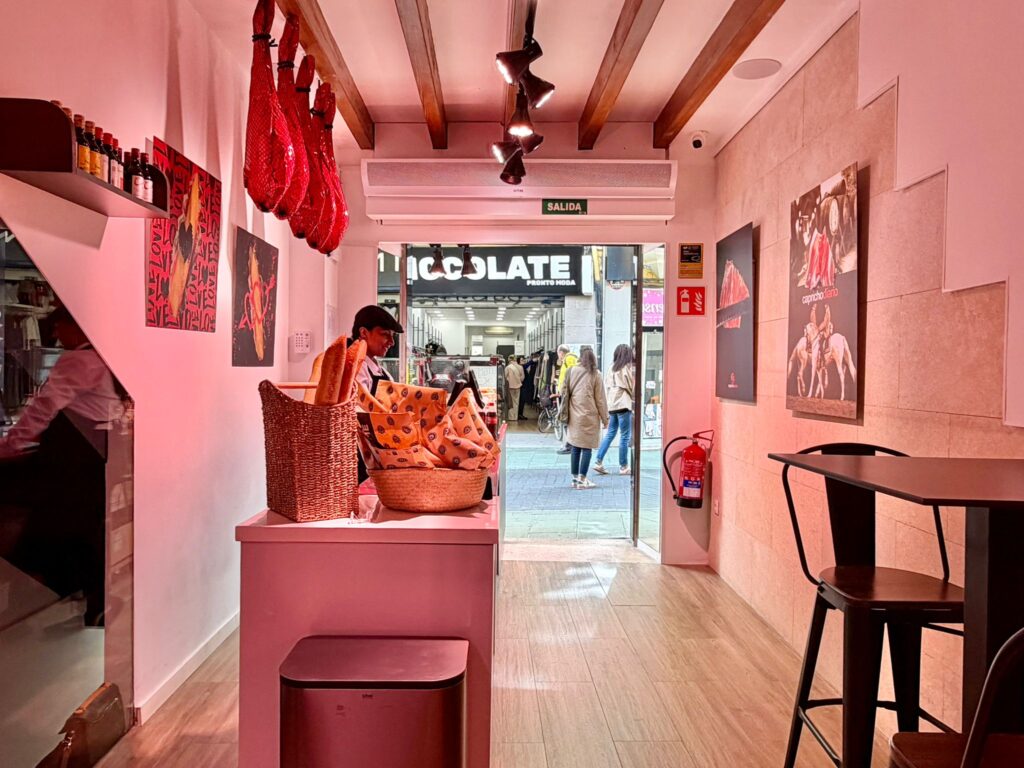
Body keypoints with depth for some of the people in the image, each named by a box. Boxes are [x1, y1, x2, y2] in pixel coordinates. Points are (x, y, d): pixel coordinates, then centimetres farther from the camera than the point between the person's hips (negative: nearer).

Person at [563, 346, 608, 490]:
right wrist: (605, 419, 6)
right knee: (587, 448, 1)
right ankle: (582, 480, -1)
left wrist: (565, 413, 18)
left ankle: (575, 478, 17)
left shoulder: (572, 371, 2)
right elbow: (600, 399, -2)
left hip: (574, 416, 3)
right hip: (589, 416, -3)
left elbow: (566, 393, 8)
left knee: (575, 447, 10)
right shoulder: (595, 374, -5)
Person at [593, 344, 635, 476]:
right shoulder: (627, 368, -7)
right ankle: (623, 466, 5)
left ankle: (599, 462, 7)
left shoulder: (613, 368, 11)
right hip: (623, 405, -7)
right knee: (625, 436, 1)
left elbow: (609, 387, 11)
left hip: (612, 404, 7)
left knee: (610, 433, 12)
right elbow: (632, 387, -3)